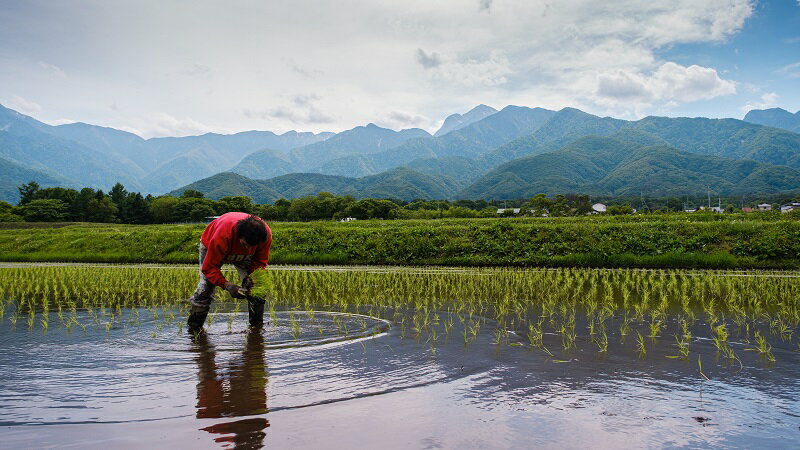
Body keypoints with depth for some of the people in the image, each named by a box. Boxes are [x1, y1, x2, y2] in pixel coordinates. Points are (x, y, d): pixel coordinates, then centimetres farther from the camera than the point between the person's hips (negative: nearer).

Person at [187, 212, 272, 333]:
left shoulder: (266, 234, -35)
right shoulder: (222, 236, -46)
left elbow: (260, 261, -18)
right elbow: (209, 267, -37)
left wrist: (251, 277, -37)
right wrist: (227, 285, -48)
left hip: (243, 256, 3)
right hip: (212, 249, -3)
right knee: (206, 286, -17)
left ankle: (257, 325, 3)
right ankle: (194, 326, 0)